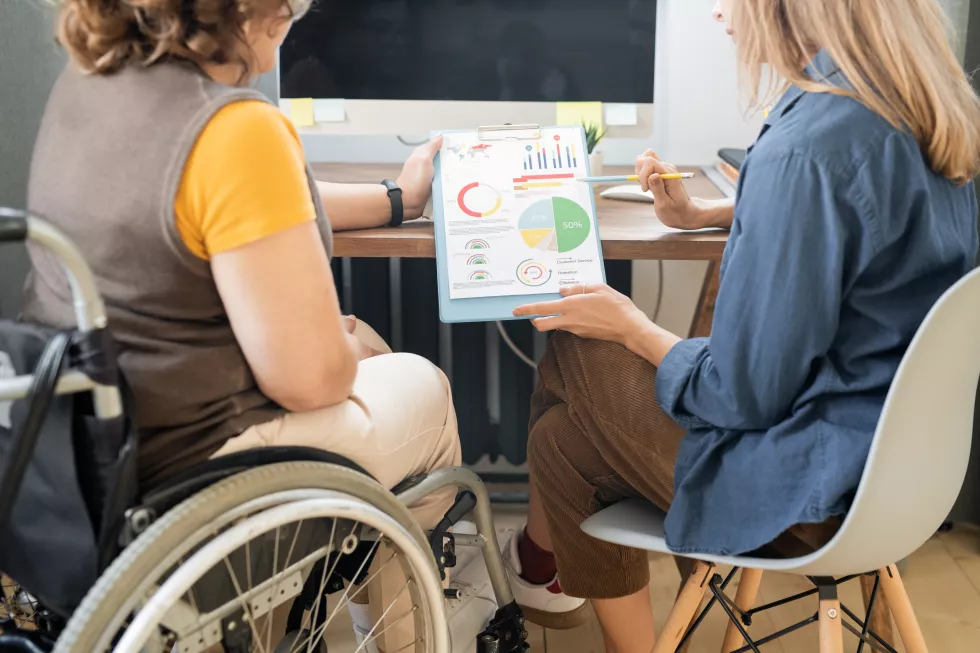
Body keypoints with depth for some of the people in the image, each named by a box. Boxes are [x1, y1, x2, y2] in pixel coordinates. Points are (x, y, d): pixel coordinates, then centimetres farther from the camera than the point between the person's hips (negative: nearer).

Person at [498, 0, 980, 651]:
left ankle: (545, 555, 32)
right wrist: (700, 213, 19)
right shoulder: (926, 109, 0)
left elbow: (744, 397, -22)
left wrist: (634, 329, -6)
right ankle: (548, 564, 27)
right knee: (571, 358, 12)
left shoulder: (805, 148, -28)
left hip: (818, 486, -9)